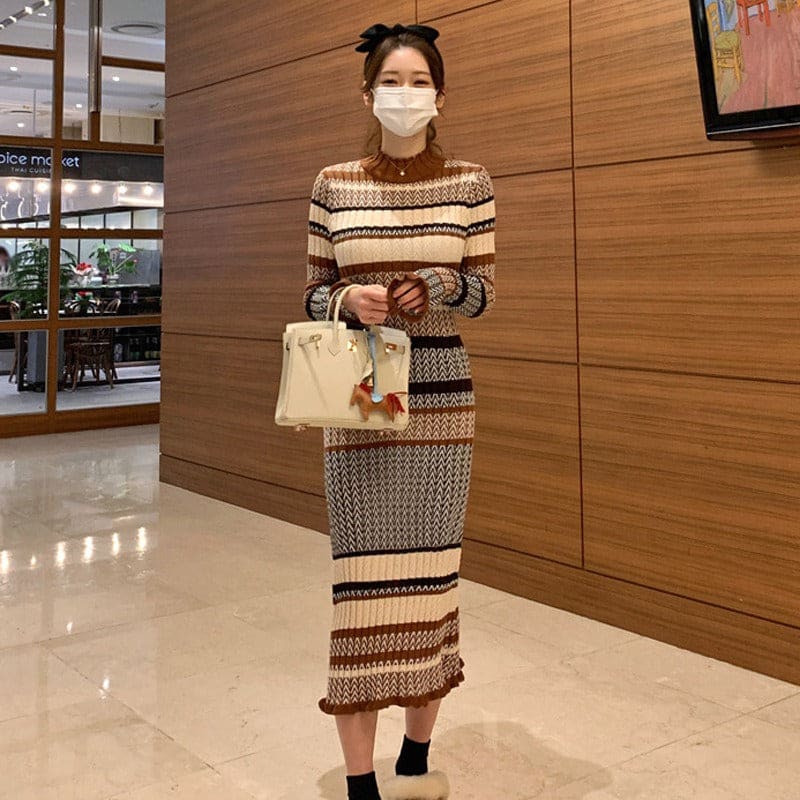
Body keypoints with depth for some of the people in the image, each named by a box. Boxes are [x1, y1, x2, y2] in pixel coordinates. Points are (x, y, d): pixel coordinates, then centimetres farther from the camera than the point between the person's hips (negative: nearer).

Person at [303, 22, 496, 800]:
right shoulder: (332, 184, 4)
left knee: (433, 567, 6)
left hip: (441, 393, 1)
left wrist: (440, 288, -16)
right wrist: (349, 300, -14)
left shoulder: (470, 183, 4)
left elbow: (484, 292, 5)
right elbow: (313, 295, 7)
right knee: (360, 573, -2)